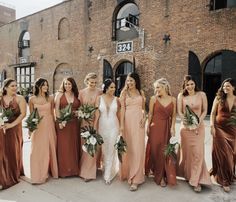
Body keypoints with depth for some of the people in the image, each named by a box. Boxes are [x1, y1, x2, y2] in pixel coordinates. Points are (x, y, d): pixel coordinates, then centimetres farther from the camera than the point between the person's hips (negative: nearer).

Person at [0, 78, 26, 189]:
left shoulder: (20, 98, -2)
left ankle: (15, 175, 26)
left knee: (14, 152, 7)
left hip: (15, 129, -2)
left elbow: (23, 114, -9)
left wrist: (11, 124, -15)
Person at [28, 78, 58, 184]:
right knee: (38, 150, 3)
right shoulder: (32, 99, -1)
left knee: (50, 149, 9)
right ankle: (38, 175, 16)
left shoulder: (50, 98, 3)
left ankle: (50, 171, 27)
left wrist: (54, 126, 8)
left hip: (49, 125, 1)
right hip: (38, 126, -1)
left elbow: (52, 113, 8)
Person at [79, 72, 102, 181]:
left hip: (96, 121, -2)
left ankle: (89, 172, 16)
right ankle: (85, 168, 26)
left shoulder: (100, 92, -3)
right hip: (85, 122, 2)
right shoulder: (81, 92, 4)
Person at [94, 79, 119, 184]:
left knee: (111, 150, 2)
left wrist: (120, 127, 6)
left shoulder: (116, 99, 0)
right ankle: (108, 170, 40)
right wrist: (94, 128, -5)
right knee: (104, 149, 16)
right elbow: (97, 114, -4)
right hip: (102, 126, 1)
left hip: (113, 127, 0)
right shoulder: (99, 98, -3)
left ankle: (108, 175, 15)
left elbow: (118, 114, 5)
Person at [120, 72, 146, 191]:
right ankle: (128, 172, 24)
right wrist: (121, 124, -9)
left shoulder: (141, 92, 10)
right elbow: (122, 109, -2)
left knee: (138, 148, 0)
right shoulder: (124, 93, 4)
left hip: (138, 121, 2)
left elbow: (144, 108, 14)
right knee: (128, 147, 5)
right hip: (128, 121, -1)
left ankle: (135, 178, 6)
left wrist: (144, 118, -4)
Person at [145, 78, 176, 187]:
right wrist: (148, 127, 0)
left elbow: (173, 115, 5)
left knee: (164, 151, 6)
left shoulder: (173, 100, 2)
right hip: (155, 127, -1)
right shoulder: (154, 98, -1)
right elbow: (150, 114, 1)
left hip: (167, 128, 1)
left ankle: (162, 175, 25)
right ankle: (159, 175, 22)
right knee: (155, 150, 4)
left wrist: (172, 127, -3)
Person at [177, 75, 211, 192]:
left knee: (197, 152, -4)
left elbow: (205, 111, 1)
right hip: (185, 126, 1)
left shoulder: (201, 95, -1)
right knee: (186, 151, 9)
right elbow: (179, 112, -1)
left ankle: (196, 180, 7)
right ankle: (187, 175, 30)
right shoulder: (181, 96, 0)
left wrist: (198, 121, -12)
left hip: (199, 126, -1)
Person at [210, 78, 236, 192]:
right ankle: (224, 180, 13)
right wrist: (212, 126, -9)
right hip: (219, 128, -2)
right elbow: (212, 113, 0)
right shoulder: (219, 98, 0)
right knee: (222, 153, 0)